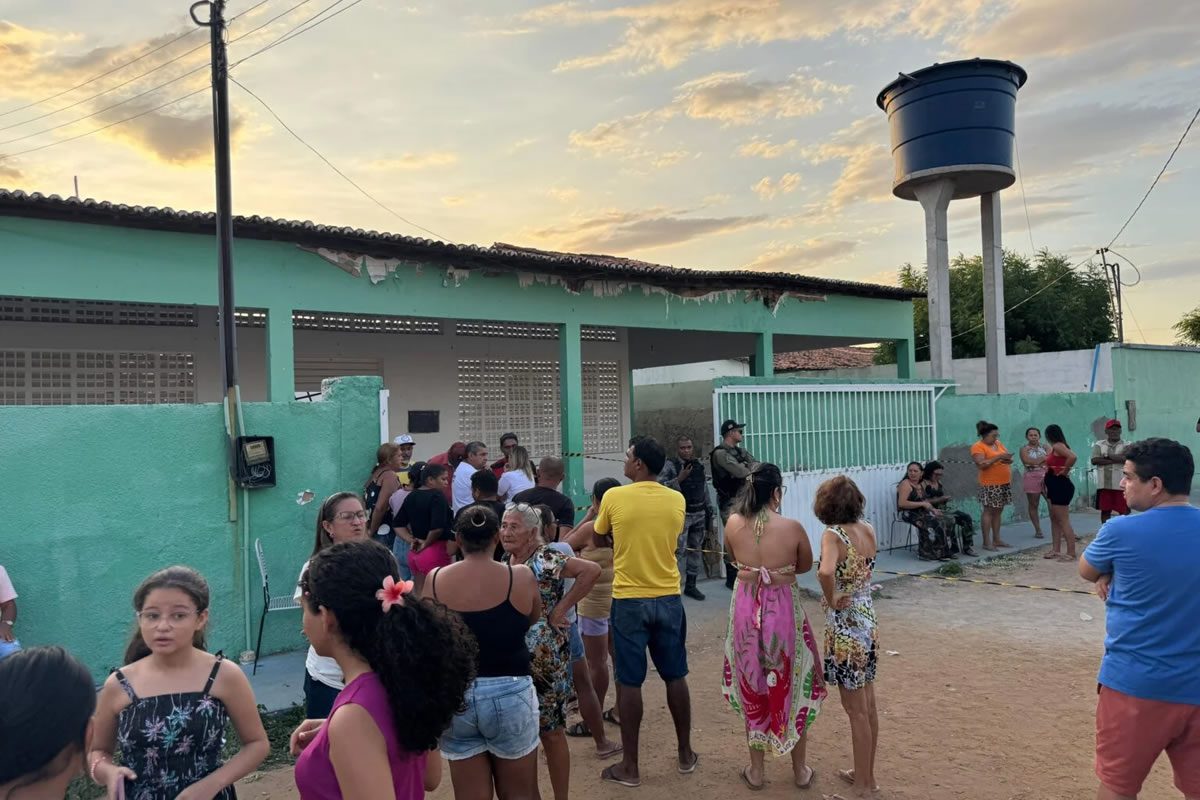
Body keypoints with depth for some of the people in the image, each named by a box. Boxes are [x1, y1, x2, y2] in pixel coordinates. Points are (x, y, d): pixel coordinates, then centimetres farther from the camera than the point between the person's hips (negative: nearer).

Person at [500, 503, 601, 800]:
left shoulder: (544, 560, -19)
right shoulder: (506, 560, 4)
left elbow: (592, 570, -29)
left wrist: (561, 609, -23)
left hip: (544, 659, -7)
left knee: (550, 730, 5)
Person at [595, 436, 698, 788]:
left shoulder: (614, 497, -10)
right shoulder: (677, 500, -2)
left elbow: (599, 541, 6)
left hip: (628, 601, -3)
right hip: (668, 599, 3)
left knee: (629, 683, 5)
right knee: (675, 677, 14)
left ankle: (630, 767, 14)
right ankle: (685, 755, 27)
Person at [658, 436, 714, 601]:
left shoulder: (699, 465, 9)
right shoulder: (671, 466, -8)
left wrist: (709, 510, 16)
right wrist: (679, 479, -23)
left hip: (699, 514, 6)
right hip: (681, 514, -6)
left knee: (696, 550, 11)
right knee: (678, 551, -9)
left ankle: (691, 585, 21)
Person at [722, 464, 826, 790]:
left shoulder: (733, 524, -8)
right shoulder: (792, 527, -16)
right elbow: (806, 566, 2)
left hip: (746, 609, 2)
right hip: (783, 609, -2)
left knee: (752, 688, 17)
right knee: (792, 686, 17)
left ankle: (756, 769, 27)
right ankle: (800, 769, 30)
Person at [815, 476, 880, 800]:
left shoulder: (833, 534, -19)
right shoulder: (868, 529, 2)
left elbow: (825, 572, -37)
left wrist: (832, 601, -22)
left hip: (845, 627, -8)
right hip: (868, 621, 8)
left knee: (856, 710, 5)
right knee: (868, 705, 18)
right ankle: (865, 774, 33)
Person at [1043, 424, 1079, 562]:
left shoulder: (1057, 446, -16)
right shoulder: (1056, 447, 12)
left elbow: (1073, 457, -32)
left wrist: (1064, 472, -19)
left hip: (1060, 485, -11)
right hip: (1055, 486, 11)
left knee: (1063, 521, -8)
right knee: (1054, 519, 15)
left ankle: (1071, 553, -5)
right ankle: (1055, 550, 20)